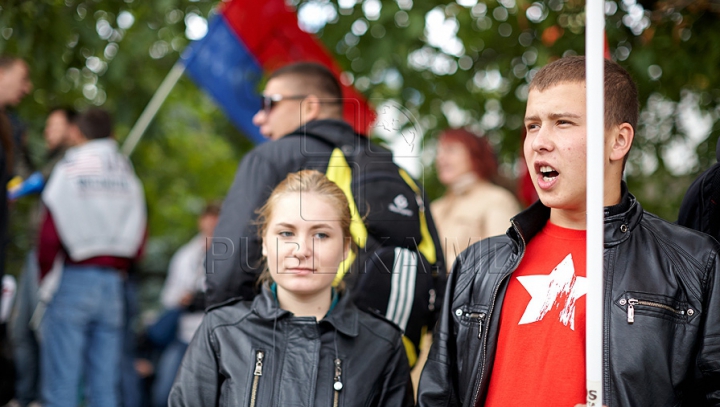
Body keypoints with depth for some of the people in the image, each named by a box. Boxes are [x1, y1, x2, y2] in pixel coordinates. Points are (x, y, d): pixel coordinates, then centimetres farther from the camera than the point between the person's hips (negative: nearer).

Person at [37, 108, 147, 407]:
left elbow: (51, 233, -8)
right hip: (113, 285, 4)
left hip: (72, 281, -4)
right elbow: (138, 239, 9)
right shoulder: (127, 173, 12)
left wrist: (44, 276, 6)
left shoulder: (69, 168, -2)